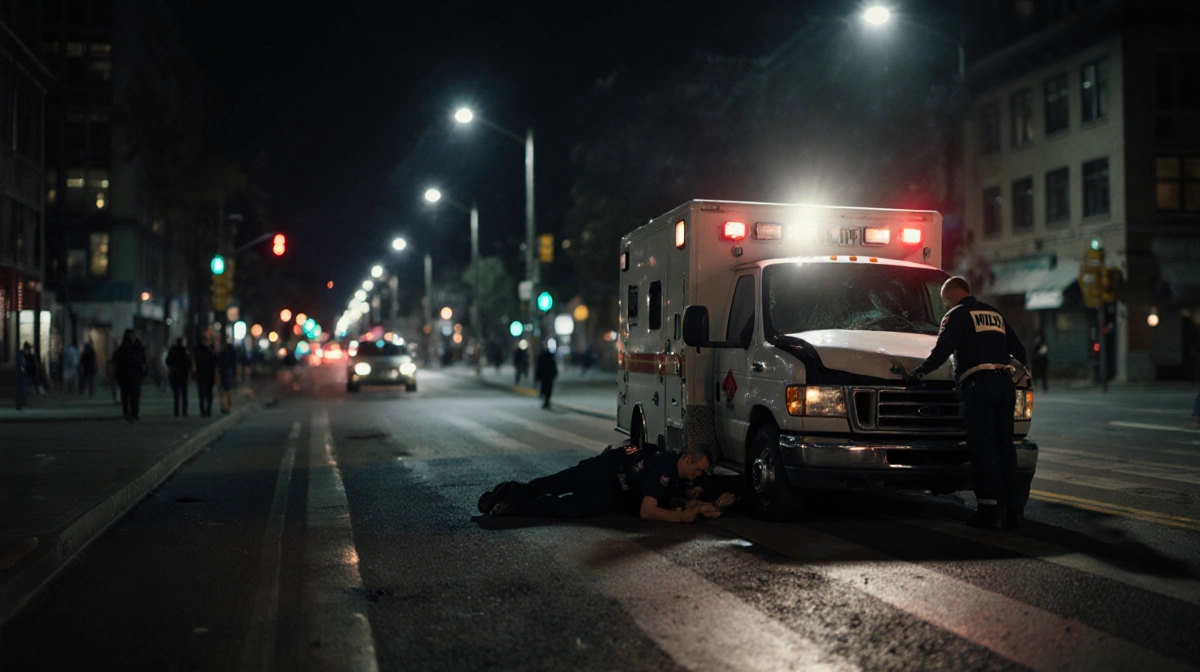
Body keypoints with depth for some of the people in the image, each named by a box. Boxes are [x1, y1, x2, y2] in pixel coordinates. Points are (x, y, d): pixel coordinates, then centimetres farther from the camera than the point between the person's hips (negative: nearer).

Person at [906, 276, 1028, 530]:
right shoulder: (995, 314, 24)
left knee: (983, 449, -6)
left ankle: (991, 509, -9)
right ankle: (1014, 508, 8)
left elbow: (942, 350, -11)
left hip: (979, 385, -7)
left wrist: (920, 371, -2)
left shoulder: (958, 314, 2)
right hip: (1004, 384, 7)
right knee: (1004, 447, 9)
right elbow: (1019, 349, 28)